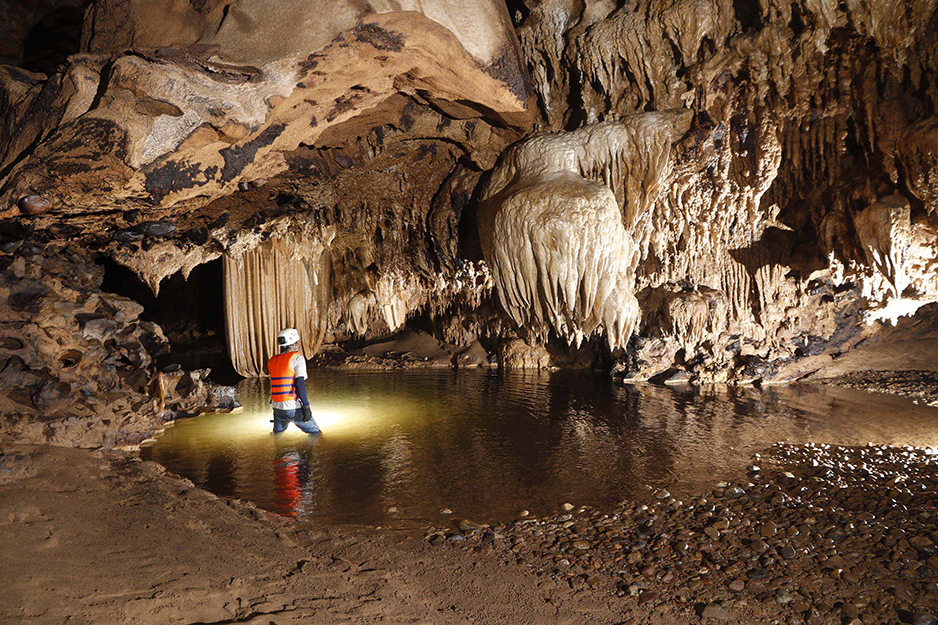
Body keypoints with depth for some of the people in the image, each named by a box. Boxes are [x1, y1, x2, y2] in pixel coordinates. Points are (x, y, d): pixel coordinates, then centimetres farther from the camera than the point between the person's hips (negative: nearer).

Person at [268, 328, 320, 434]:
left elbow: (275, 383, 15)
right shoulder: (297, 358, -7)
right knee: (315, 434, 4)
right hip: (294, 407, -6)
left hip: (277, 407, 6)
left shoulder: (271, 361, 11)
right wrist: (306, 406, -14)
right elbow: (300, 383, -15)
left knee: (277, 434, 24)